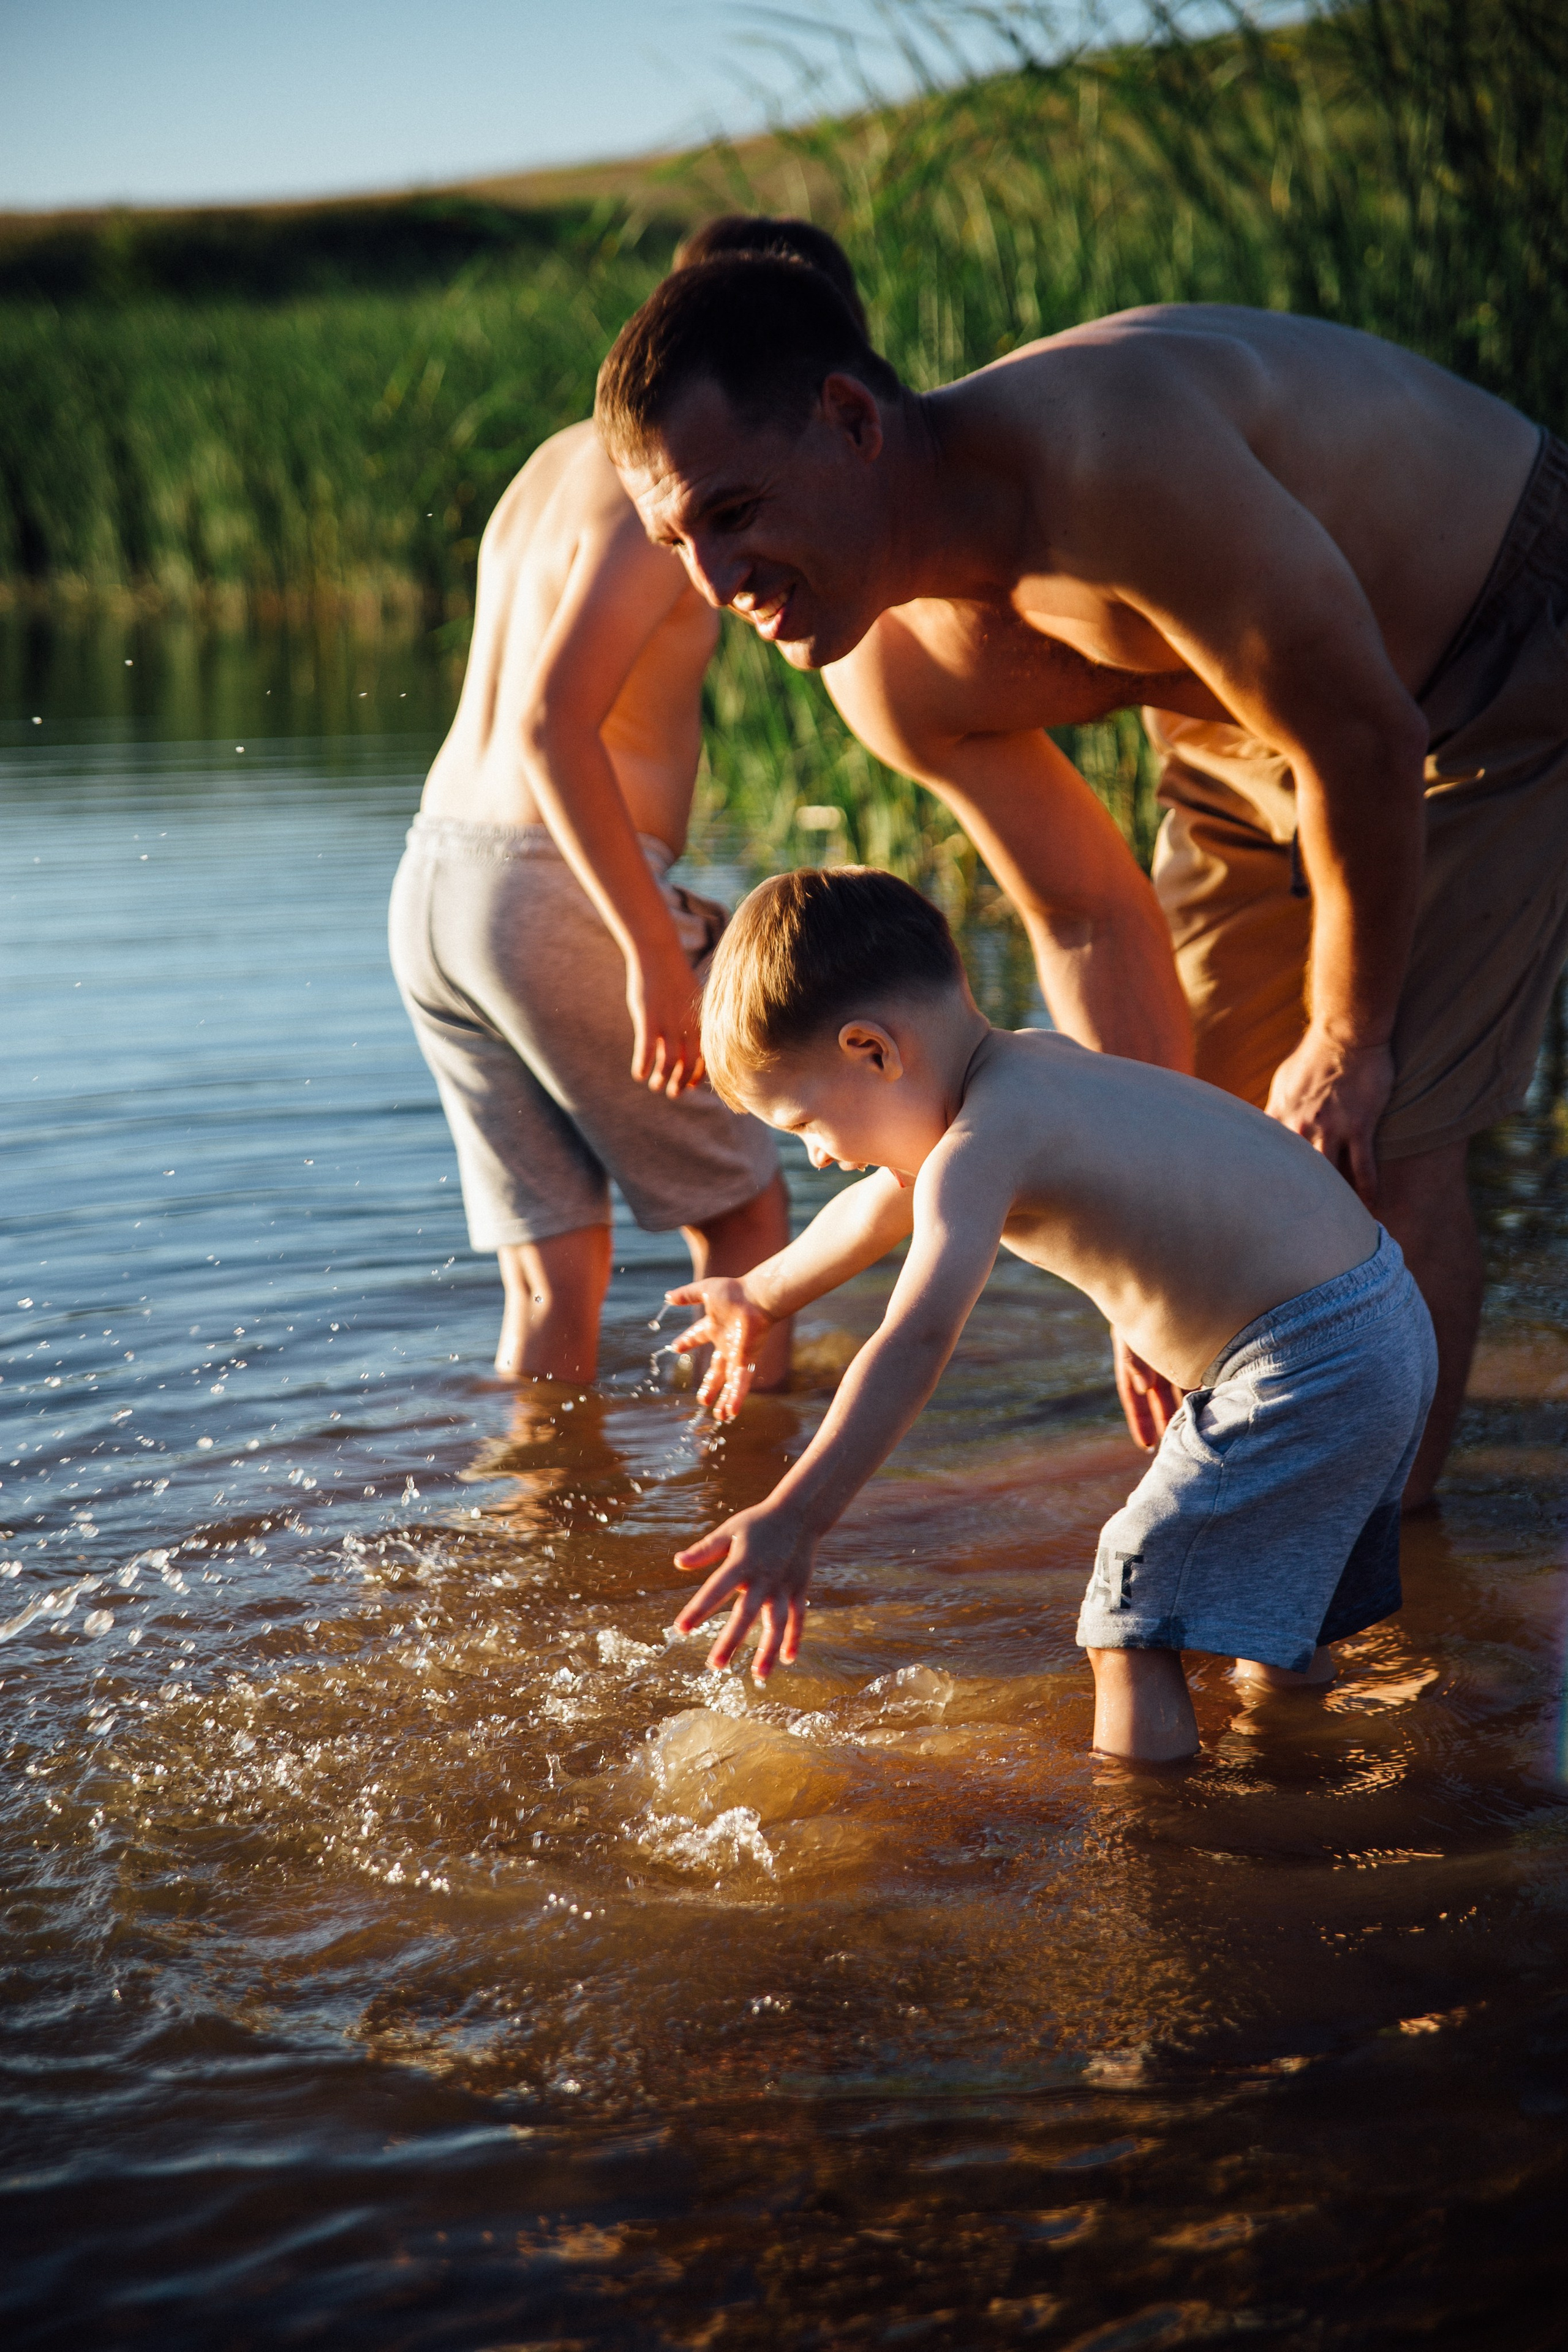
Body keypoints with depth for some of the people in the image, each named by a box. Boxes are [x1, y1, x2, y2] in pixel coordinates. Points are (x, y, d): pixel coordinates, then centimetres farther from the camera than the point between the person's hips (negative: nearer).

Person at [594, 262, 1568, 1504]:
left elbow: (1363, 747, -31)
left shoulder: (1110, 458, -42)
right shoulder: (895, 674, -16)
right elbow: (1091, 922, -6)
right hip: (1276, 707, 7)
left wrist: (1345, 1047, -16)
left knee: (1380, 1142, -13)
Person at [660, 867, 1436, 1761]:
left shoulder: (982, 1147, -20)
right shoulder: (1031, 1063, 11)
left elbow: (918, 1341, -34)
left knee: (1136, 1631, -6)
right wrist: (760, 1295, 45)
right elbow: (893, 1202, 30)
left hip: (1307, 1371, -10)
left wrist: (793, 1521, -40)